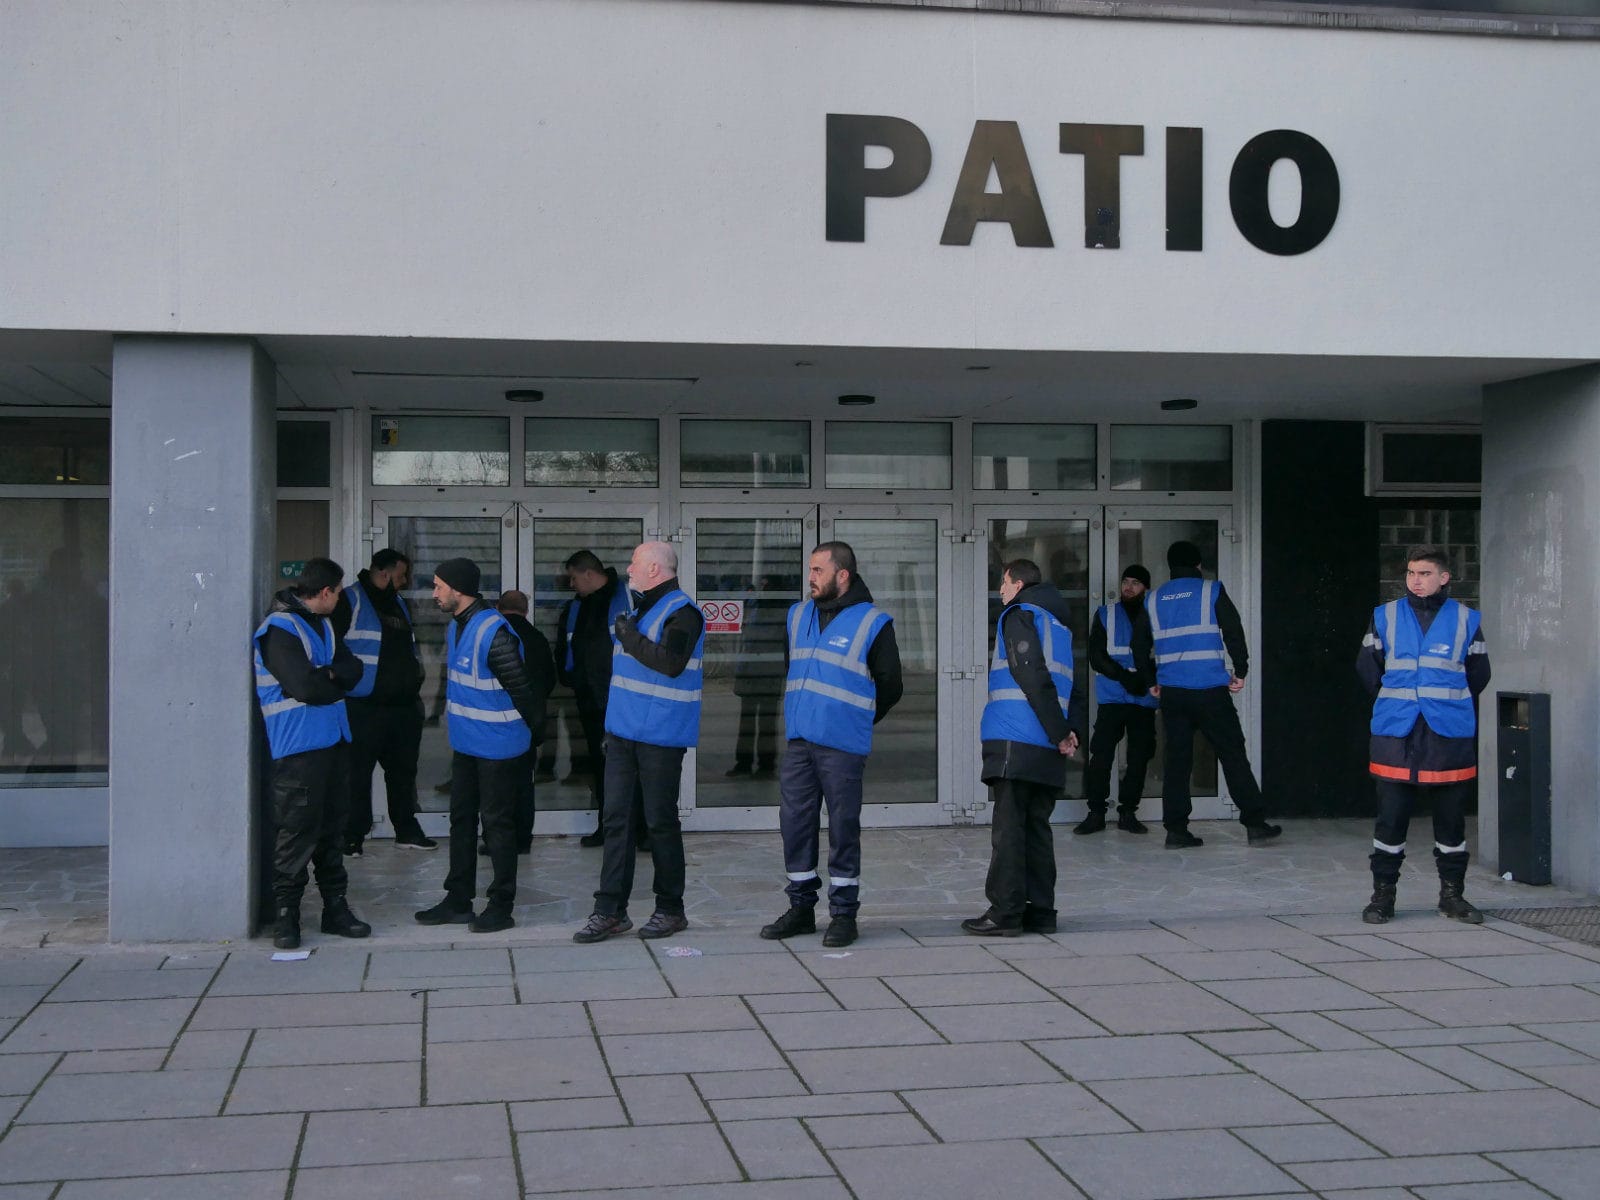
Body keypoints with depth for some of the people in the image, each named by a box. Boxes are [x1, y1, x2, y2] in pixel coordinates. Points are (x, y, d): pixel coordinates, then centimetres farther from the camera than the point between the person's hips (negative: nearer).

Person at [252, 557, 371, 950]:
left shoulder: (321, 625, 17)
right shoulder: (279, 630, -13)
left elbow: (353, 669, 8)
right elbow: (305, 687, -21)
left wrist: (328, 674, -12)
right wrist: (336, 682, -2)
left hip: (333, 740, 9)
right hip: (298, 746, -8)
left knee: (331, 827, 12)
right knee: (298, 830, -7)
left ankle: (335, 907, 19)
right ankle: (285, 914, 2)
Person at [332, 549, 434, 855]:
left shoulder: (398, 602, 18)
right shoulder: (350, 600, -7)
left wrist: (415, 679, 21)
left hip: (404, 706, 8)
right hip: (363, 707, -8)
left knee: (404, 771, 14)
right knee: (357, 772, -3)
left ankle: (407, 830, 24)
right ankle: (352, 835, 5)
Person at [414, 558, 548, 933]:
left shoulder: (494, 633, -23)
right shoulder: (455, 628, 8)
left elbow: (521, 689, -19)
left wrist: (535, 731, -9)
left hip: (497, 746, -9)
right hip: (465, 744, 9)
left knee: (497, 823, 0)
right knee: (462, 819, 14)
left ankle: (501, 905, 10)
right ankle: (458, 900, 24)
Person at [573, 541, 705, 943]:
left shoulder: (682, 612, -12)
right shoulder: (639, 608, 17)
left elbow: (671, 663, -28)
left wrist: (630, 637, -17)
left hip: (660, 738, -8)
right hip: (623, 730, 8)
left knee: (660, 821, 0)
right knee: (616, 818, 5)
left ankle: (670, 909, 11)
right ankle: (610, 910, 8)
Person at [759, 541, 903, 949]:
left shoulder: (872, 623, -6)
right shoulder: (799, 616, 12)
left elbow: (890, 686, 0)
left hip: (842, 747, -6)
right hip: (798, 742, 6)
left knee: (843, 827, 0)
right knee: (795, 823, 7)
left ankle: (844, 913, 9)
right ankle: (801, 907, 19)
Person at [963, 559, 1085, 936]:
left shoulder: (1019, 616, -3)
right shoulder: (1060, 625, 22)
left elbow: (1033, 677, -14)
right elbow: (1073, 684, 18)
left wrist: (1060, 732, -12)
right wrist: (1070, 729, 7)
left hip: (1015, 743, -7)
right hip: (1048, 750, 8)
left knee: (1008, 828, -5)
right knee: (1037, 827, 11)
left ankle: (1005, 913, -5)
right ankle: (1039, 911, 11)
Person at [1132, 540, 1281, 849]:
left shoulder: (1153, 600, 12)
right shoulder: (1211, 591, 1)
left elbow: (1139, 647, 14)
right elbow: (1234, 632, -4)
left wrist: (1152, 681, 23)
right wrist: (1240, 672, 6)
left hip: (1171, 693, 3)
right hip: (1210, 690, -3)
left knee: (1176, 758, 7)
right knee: (1232, 754, 3)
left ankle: (1176, 830, 5)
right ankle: (1255, 823, 5)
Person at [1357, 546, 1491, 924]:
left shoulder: (1465, 620, 3)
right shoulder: (1385, 617, 4)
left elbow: (1477, 676, 13)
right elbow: (1367, 667, 14)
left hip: (1450, 736, 0)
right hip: (1396, 736, 0)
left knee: (1451, 818, 8)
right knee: (1390, 818, 1)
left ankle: (1452, 893, 20)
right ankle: (1383, 893, 11)